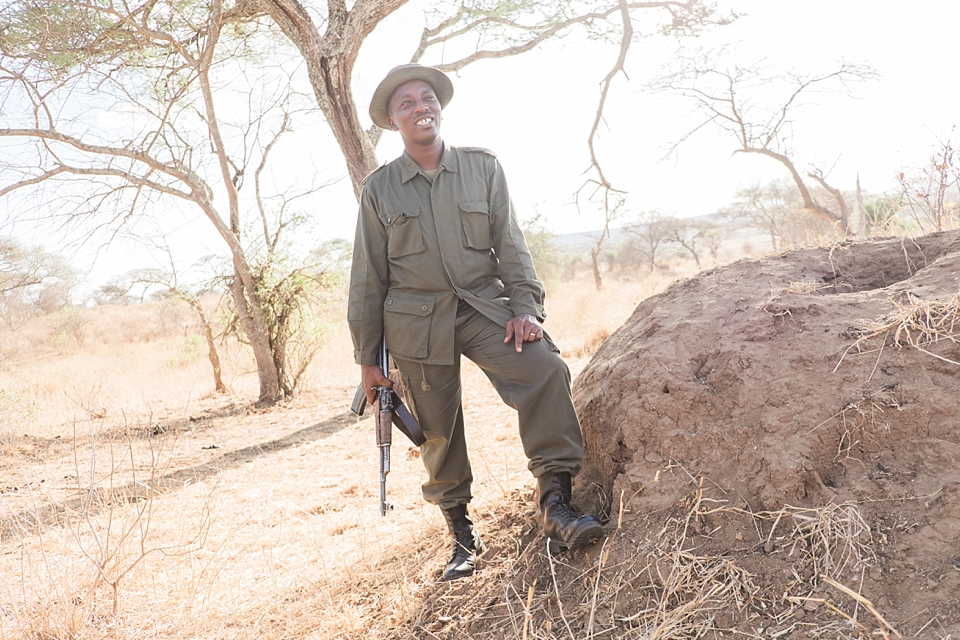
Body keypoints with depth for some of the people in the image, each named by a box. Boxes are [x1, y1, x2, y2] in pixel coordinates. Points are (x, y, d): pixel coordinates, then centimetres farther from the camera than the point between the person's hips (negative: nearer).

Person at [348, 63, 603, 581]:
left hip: (484, 306, 0)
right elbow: (368, 280, 7)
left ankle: (555, 505, -20)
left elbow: (509, 243, 5)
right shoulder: (379, 190, 5)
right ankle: (461, 534, 25)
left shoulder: (482, 168, 6)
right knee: (438, 429, 5)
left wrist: (525, 305, -10)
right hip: (416, 323, 0)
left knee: (546, 370, -25)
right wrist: (367, 358, 7)